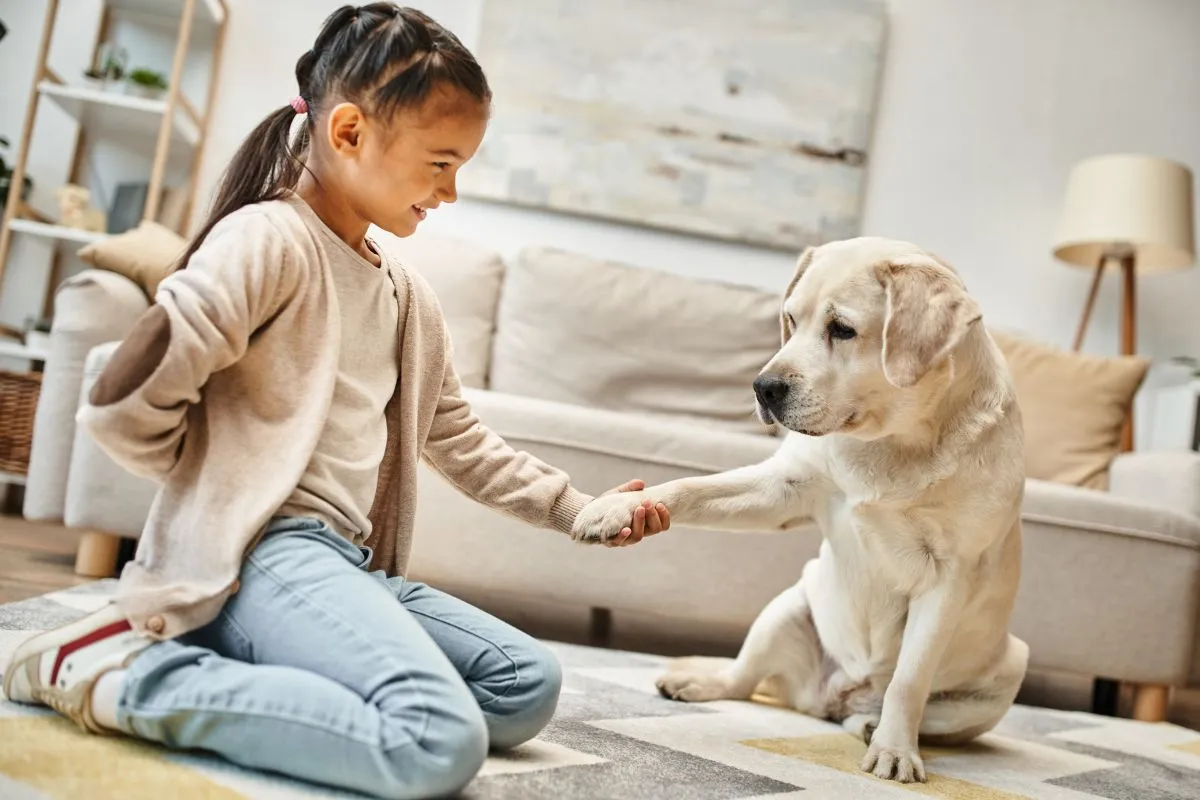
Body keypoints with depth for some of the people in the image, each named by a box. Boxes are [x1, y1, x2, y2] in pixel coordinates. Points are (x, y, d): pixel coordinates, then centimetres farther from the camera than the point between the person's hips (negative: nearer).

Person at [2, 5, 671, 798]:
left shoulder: (412, 298, 19)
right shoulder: (267, 241, -8)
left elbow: (463, 444, 24)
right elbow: (123, 408, -14)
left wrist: (580, 509, 15)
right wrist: (229, 483, 2)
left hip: (356, 566, 10)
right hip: (264, 554, -10)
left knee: (530, 685, 1)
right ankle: (127, 672, -13)